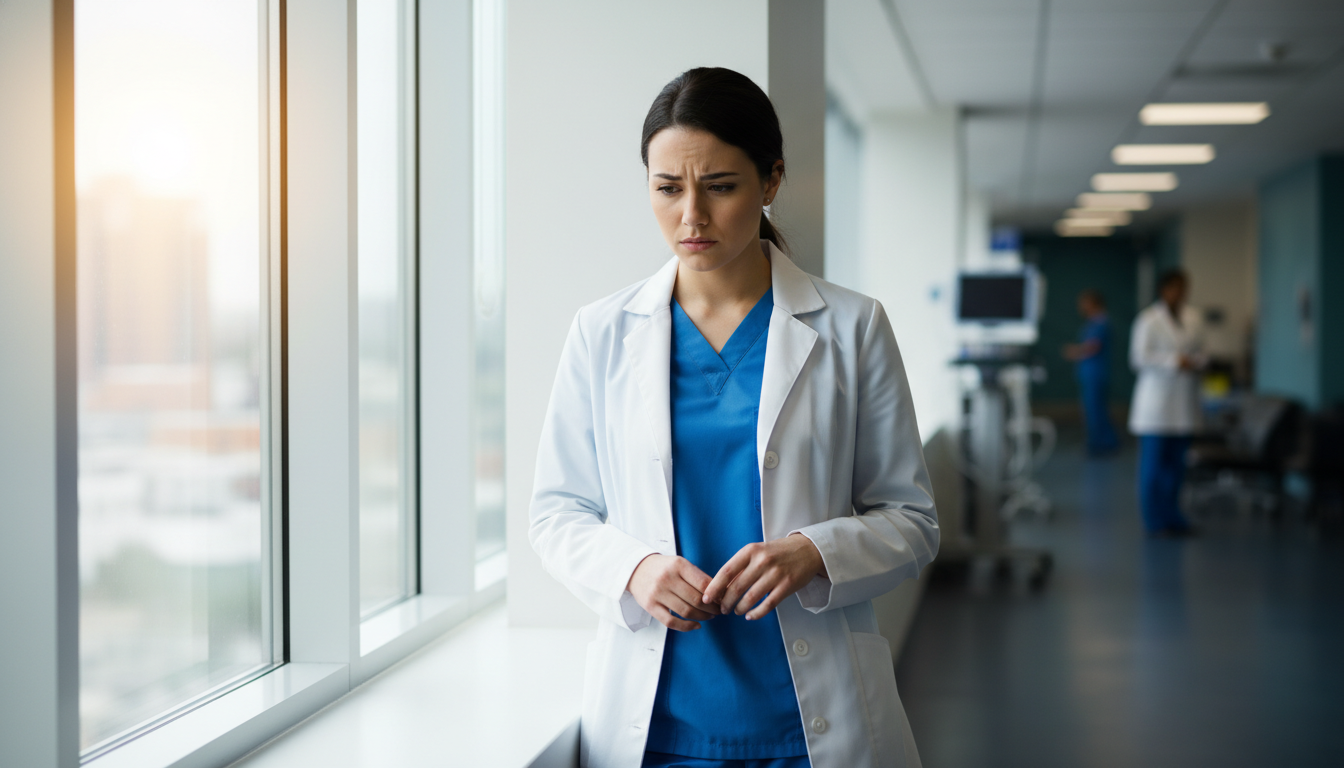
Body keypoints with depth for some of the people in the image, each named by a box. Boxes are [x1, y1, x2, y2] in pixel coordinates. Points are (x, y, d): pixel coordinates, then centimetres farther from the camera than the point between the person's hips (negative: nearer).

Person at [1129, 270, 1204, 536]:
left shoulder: (1192, 317, 11)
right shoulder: (1149, 319, -8)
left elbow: (1197, 352, 18)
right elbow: (1139, 357, -12)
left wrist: (1196, 362, -5)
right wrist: (1175, 361, -19)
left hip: (1184, 403, 6)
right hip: (1156, 403, -6)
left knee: (1176, 463, 10)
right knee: (1154, 463, -2)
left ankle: (1173, 518, 20)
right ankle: (1155, 521, 5)